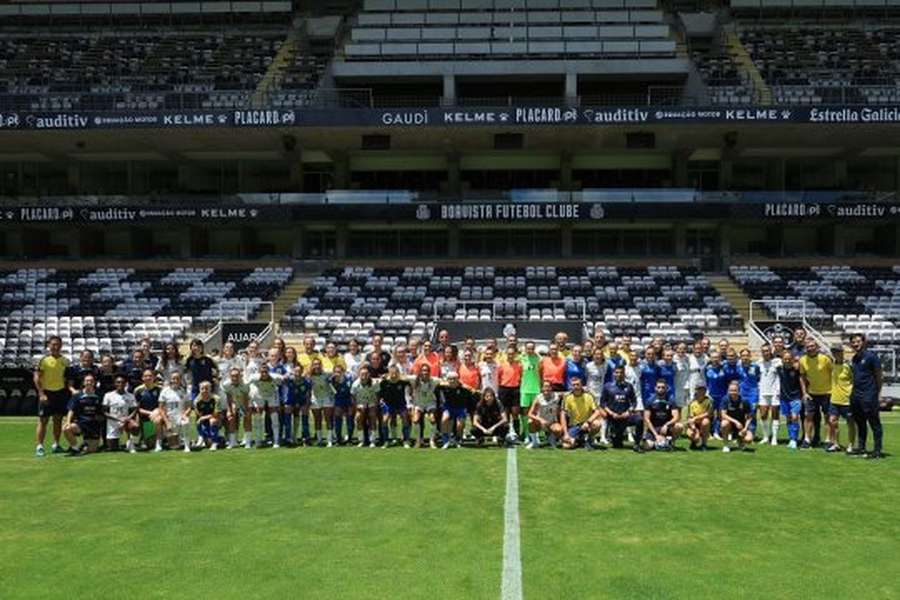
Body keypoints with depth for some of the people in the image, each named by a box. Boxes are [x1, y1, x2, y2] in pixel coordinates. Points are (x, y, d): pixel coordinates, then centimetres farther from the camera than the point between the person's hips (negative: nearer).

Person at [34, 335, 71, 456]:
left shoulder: (65, 361, 6)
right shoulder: (43, 359, -7)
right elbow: (36, 378, -8)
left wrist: (70, 388, 4)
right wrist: (41, 394, -15)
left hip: (60, 392, 4)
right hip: (47, 392, -4)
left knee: (58, 420, 9)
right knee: (43, 420, -3)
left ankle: (56, 445, 19)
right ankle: (39, 446, 1)